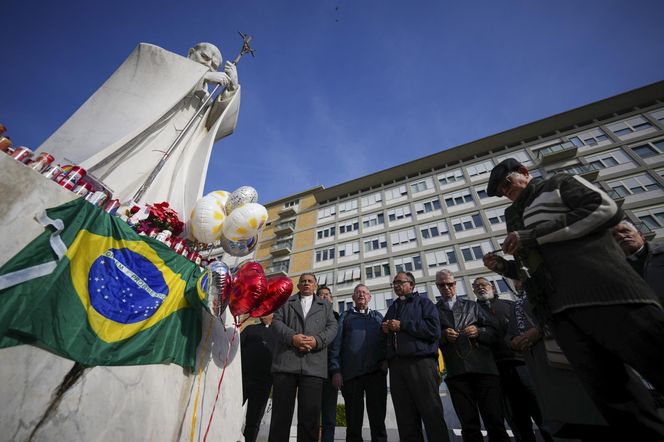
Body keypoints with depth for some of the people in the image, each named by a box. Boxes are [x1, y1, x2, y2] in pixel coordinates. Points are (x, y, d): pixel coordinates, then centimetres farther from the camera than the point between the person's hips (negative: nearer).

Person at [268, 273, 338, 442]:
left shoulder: (326, 305, 20)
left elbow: (332, 327, 8)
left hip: (313, 364, 1)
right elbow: (276, 321, 5)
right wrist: (292, 337, -13)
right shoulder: (286, 302, 19)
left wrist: (317, 340, -11)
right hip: (286, 361, 0)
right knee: (281, 411, 2)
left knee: (310, 413, 1)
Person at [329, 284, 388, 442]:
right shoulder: (345, 316, 12)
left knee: (378, 418, 4)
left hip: (376, 371, 1)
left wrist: (386, 360, -8)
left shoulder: (378, 316, 17)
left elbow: (386, 339, 10)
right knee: (353, 419, 6)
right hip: (351, 373, -1)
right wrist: (336, 370, -4)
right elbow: (336, 343, 5)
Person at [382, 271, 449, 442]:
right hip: (396, 365, 5)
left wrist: (402, 325, -10)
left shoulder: (423, 302, 7)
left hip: (421, 362, -5)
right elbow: (386, 337, 29)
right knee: (405, 418, 7)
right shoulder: (392, 308, 24)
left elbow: (433, 329, -10)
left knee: (432, 414, -4)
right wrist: (384, 328, 5)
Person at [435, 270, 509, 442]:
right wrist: (443, 336, -13)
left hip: (484, 368, 1)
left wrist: (478, 332, -9)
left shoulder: (471, 306, 17)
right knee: (469, 425, 3)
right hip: (456, 372, -1)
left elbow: (493, 331, 11)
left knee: (495, 420, 1)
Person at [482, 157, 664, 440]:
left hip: (602, 293, -5)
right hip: (560, 312, 5)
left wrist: (535, 235, -10)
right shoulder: (514, 218, 27)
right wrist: (503, 266, 8)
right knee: (611, 393, 3)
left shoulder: (558, 184, 14)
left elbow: (605, 209, -7)